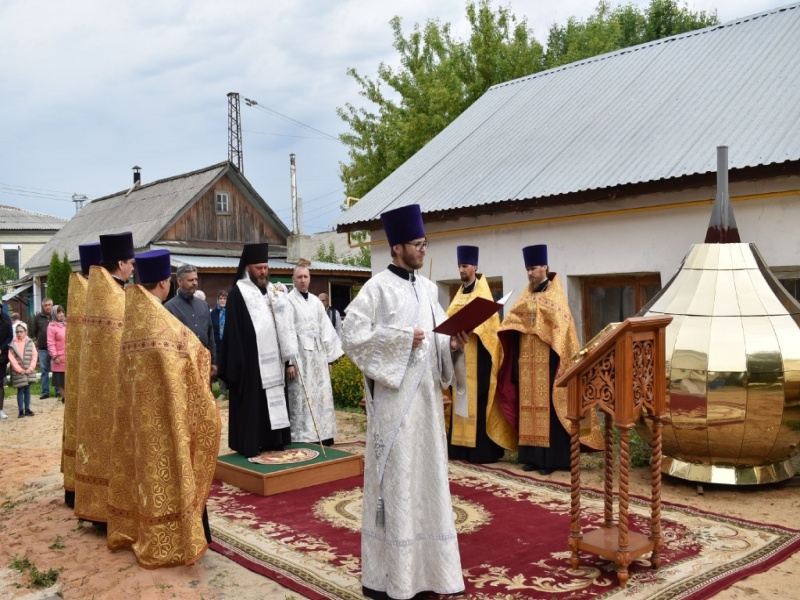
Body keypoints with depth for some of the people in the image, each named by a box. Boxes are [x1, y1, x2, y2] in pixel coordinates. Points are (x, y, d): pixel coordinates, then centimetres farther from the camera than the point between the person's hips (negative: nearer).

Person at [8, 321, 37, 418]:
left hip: (29, 371, 2)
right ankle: (21, 410, 5)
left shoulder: (30, 342, 1)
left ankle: (27, 409, 17)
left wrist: (31, 368, -10)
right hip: (18, 372, -2)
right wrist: (19, 369, -14)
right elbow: (11, 358, -8)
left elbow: (34, 356, -1)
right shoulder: (12, 344, -4)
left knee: (27, 390, 10)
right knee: (20, 391, 1)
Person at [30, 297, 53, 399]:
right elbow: (33, 332, 14)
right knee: (44, 370, 6)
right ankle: (45, 391, 13)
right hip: (42, 349, 2)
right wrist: (36, 341, 13)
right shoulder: (37, 317, 6)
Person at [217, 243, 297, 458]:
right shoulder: (238, 293, -7)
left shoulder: (273, 291, 13)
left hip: (271, 359, 6)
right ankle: (249, 446, 6)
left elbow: (283, 326, 14)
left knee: (273, 401, 10)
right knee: (251, 404, -1)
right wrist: (237, 365, -14)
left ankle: (272, 441, 19)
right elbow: (233, 332, -10)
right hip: (250, 361, -6)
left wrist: (289, 356, 5)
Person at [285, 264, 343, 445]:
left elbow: (326, 330, 14)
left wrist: (329, 358, 10)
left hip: (318, 356, 6)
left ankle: (323, 439, 13)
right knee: (301, 400, -5)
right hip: (299, 356, -6)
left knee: (322, 398, 6)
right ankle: (303, 441, -1)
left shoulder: (316, 301, 12)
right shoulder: (288, 301, -5)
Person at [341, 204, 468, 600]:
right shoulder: (377, 287, -8)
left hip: (426, 394, 7)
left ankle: (424, 564, 23)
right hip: (393, 396, -7)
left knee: (426, 474, 11)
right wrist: (403, 339, -17)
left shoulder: (427, 288, 12)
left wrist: (452, 345, -5)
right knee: (394, 477, -3)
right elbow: (351, 333, -14)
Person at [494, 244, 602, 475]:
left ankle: (550, 458, -1)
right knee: (529, 404, 5)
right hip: (526, 359, 6)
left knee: (547, 405, -5)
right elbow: (513, 322, 10)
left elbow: (560, 323, -13)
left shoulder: (555, 294, 0)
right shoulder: (526, 295, 16)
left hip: (547, 360, -6)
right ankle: (532, 455, 10)